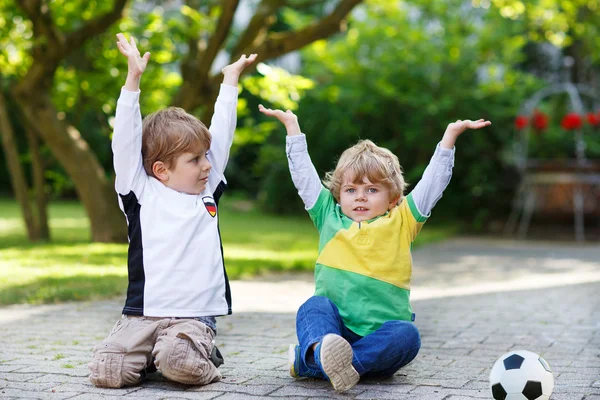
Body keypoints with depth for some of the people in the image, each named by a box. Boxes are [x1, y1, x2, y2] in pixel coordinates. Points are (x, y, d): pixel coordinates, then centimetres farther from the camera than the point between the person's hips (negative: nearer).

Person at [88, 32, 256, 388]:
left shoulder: (208, 192, 13)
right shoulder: (141, 194, 5)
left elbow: (221, 135, 18)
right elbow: (126, 142, -3)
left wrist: (230, 81, 24)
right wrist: (133, 79, -7)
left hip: (194, 316, 0)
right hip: (143, 315, 0)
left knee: (180, 365, -29)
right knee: (105, 372, -18)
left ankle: (204, 357, 5)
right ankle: (152, 355, 12)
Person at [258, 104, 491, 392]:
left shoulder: (401, 223, 10)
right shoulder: (330, 218, 13)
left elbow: (433, 182, 8)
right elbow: (303, 174, 18)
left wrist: (450, 135, 6)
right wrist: (292, 125, 21)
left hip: (380, 333, -1)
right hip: (333, 325, 1)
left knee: (407, 335, -31)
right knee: (313, 307, -27)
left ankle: (308, 360, -43)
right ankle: (323, 351, -58)